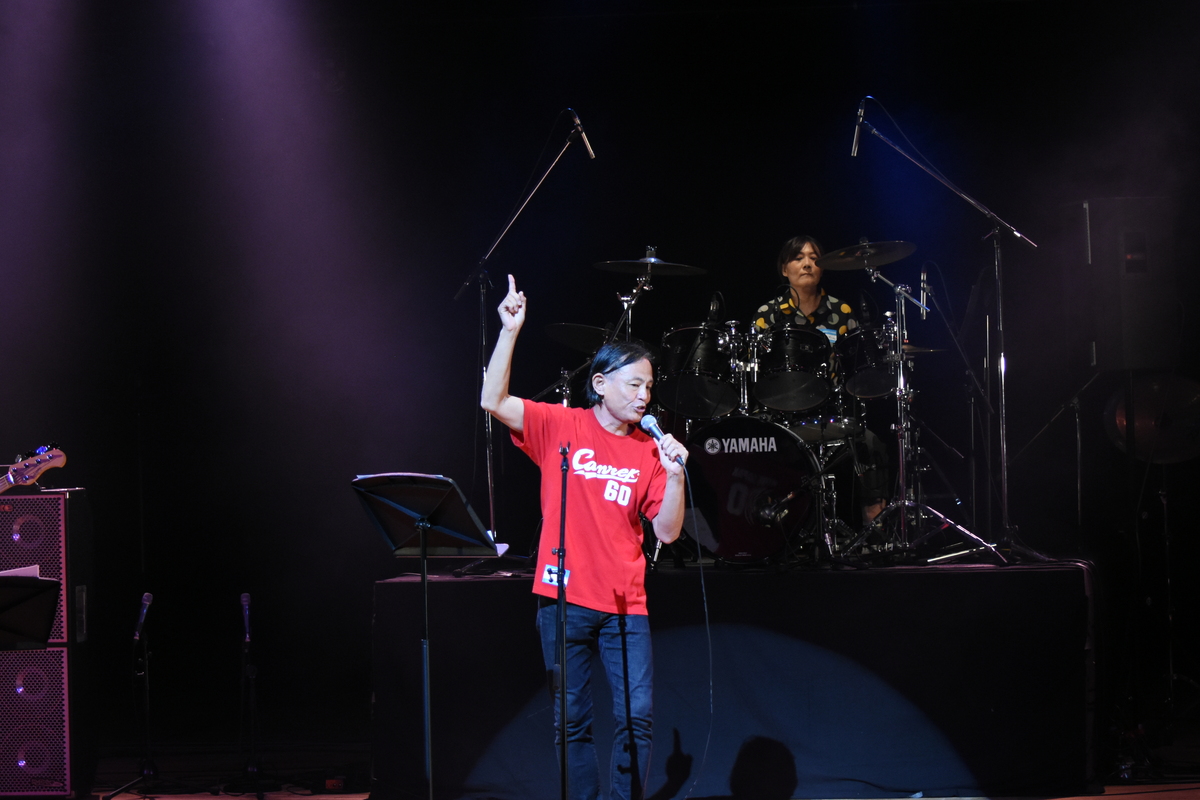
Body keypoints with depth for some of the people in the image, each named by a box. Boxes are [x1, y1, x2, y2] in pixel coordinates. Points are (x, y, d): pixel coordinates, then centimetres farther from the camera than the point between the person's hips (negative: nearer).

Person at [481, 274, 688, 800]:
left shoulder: (649, 451, 4)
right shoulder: (561, 427, 1)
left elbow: (667, 532, 1)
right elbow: (493, 402, -10)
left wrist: (675, 474, -13)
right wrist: (510, 331, -17)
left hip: (625, 605, 2)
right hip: (565, 600, -2)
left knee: (636, 717, -3)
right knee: (572, 722, 4)